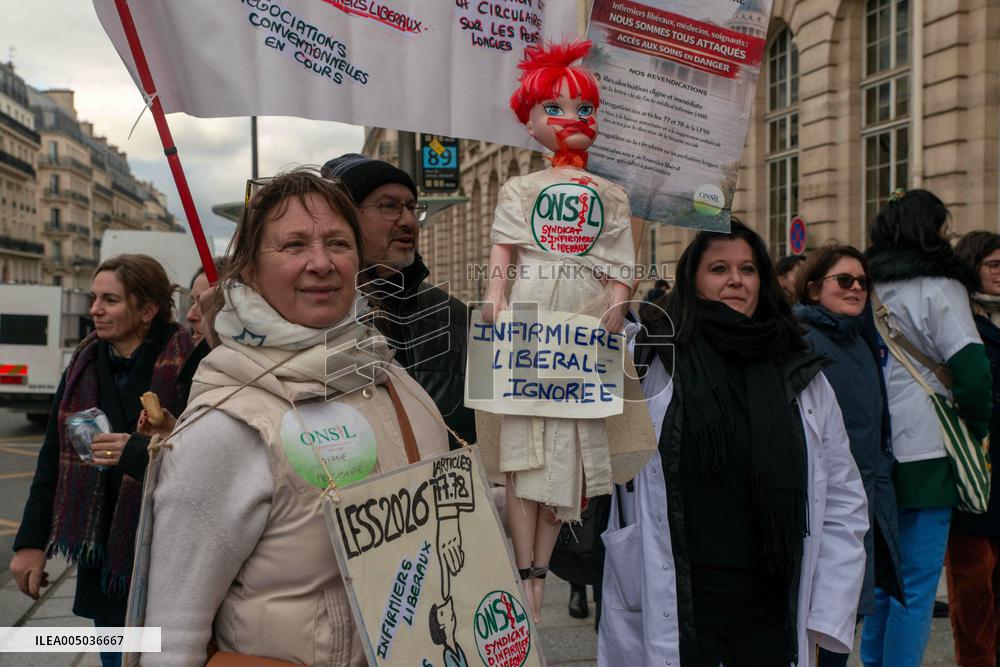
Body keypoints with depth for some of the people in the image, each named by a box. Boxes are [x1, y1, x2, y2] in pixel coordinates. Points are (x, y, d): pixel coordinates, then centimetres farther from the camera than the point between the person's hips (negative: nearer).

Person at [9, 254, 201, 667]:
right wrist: (31, 541, 12)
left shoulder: (186, 366, -13)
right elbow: (53, 458, 12)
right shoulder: (85, 364, 7)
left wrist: (139, 453, -26)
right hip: (101, 555, 6)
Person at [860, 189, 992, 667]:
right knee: (917, 584, 1)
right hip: (925, 453, -7)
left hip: (877, 453, 7)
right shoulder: (938, 286, -9)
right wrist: (978, 429, 0)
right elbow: (973, 371, -17)